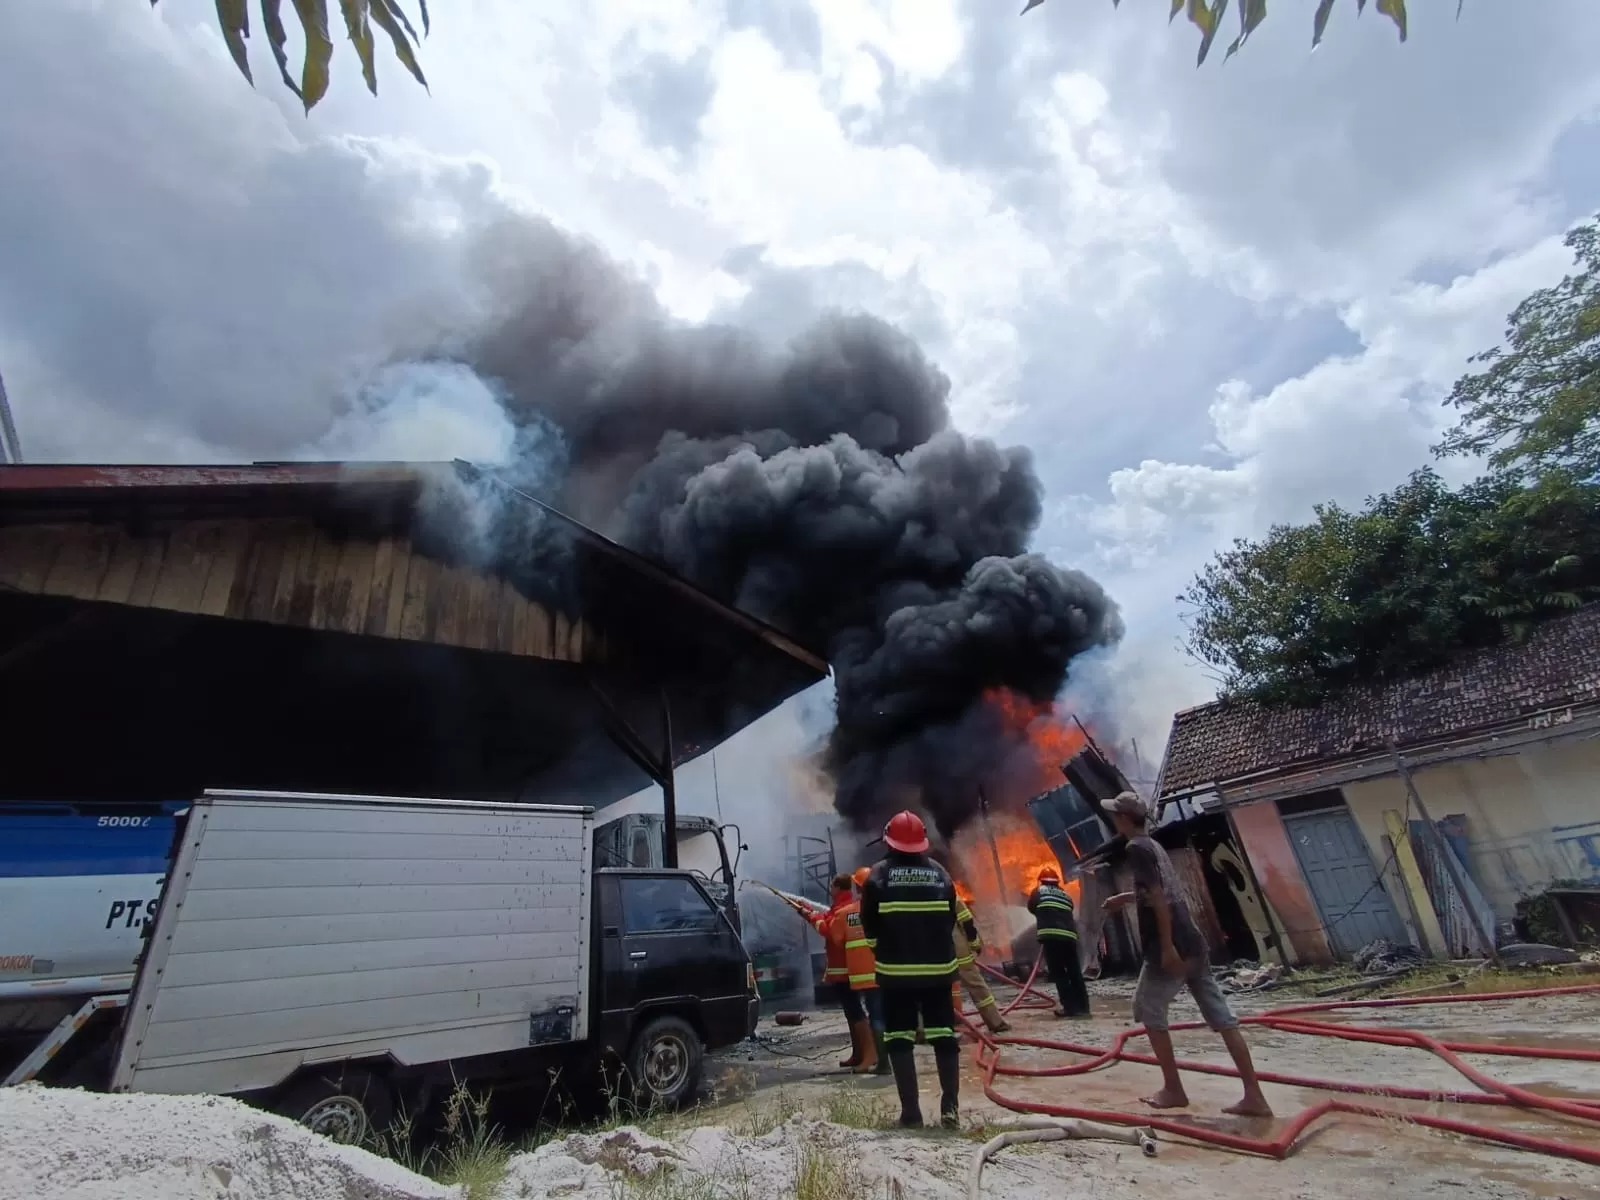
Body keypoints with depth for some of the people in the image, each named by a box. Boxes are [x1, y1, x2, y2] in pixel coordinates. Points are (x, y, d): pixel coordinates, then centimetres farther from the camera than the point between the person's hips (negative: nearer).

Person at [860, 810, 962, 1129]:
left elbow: (869, 926, -3)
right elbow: (950, 920, 7)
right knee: (944, 1035, 12)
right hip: (937, 968, 2)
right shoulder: (939, 873, 1)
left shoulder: (879, 875, -7)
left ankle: (911, 1110, 8)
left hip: (895, 971, -2)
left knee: (899, 1039, 8)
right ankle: (950, 1107, 9)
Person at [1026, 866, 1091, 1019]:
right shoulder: (1066, 894, 23)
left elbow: (1031, 907, 18)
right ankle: (1082, 1006, 19)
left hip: (1050, 935, -5)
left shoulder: (1039, 891, 12)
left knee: (1058, 973, 3)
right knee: (1075, 973, 14)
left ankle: (1070, 1007, 1)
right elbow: (1069, 915, 26)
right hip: (1069, 936, 5)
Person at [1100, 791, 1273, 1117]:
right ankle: (1254, 1096, 10)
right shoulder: (1152, 845, 16)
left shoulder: (1136, 848, -13)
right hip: (1192, 943, 9)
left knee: (1149, 1011, 7)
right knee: (1222, 1017, 8)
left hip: (1171, 947, -9)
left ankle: (1173, 1090, 13)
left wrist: (1166, 947, -22)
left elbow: (1158, 897, -21)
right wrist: (1126, 897, 40)